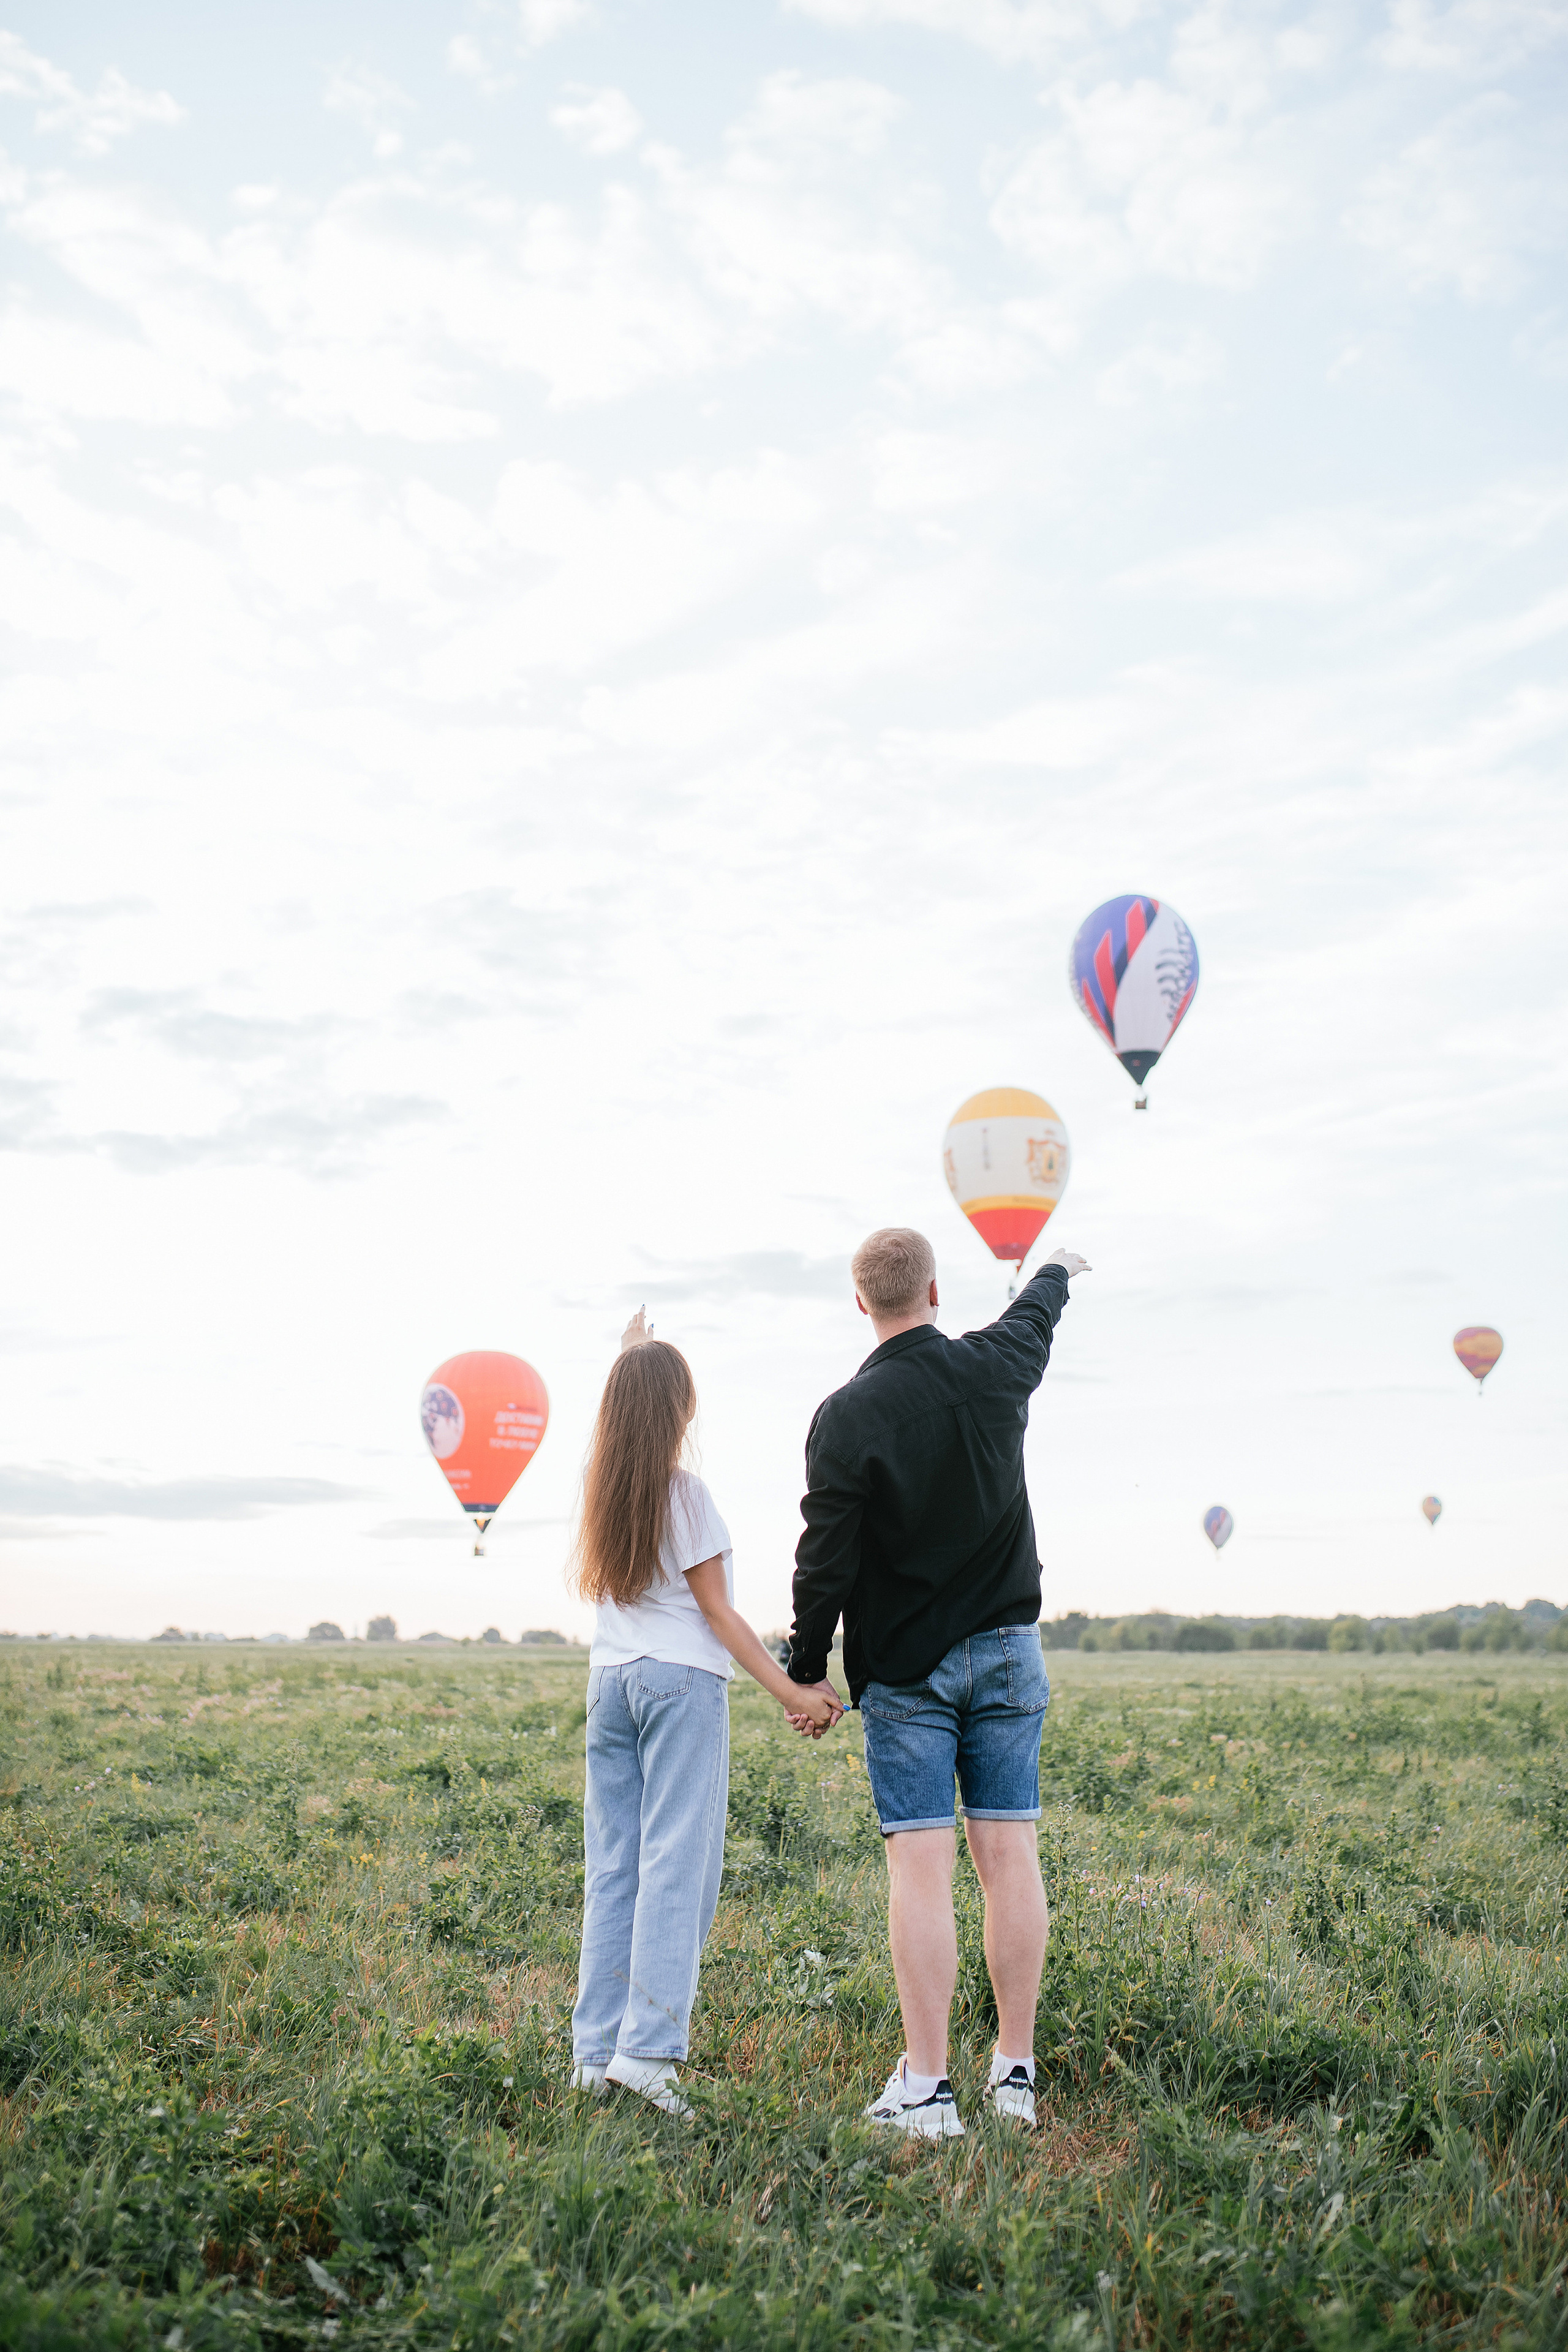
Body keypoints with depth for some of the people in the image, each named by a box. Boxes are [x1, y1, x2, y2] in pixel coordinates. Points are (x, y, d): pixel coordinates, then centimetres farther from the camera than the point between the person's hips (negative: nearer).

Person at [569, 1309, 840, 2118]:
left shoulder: (601, 1481, 8)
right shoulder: (681, 1490, -9)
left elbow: (617, 1416, 32)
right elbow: (716, 1609, -9)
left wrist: (632, 1353, 49)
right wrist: (790, 1693, -6)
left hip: (609, 1681, 6)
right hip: (682, 1683, -6)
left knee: (611, 1870, 7)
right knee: (676, 1865, -5)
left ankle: (594, 2052, 6)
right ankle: (647, 2047, -11)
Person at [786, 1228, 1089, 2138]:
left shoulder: (846, 1416, -12)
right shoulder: (993, 1371, -1)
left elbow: (826, 1557, -10)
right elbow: (1035, 1317, 23)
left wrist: (807, 1671, 2)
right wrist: (1058, 1268, 46)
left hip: (903, 1668, -3)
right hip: (1005, 1652, 3)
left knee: (921, 1865, -4)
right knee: (1010, 1855, 5)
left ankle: (926, 2087, -3)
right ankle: (1016, 2073, 11)